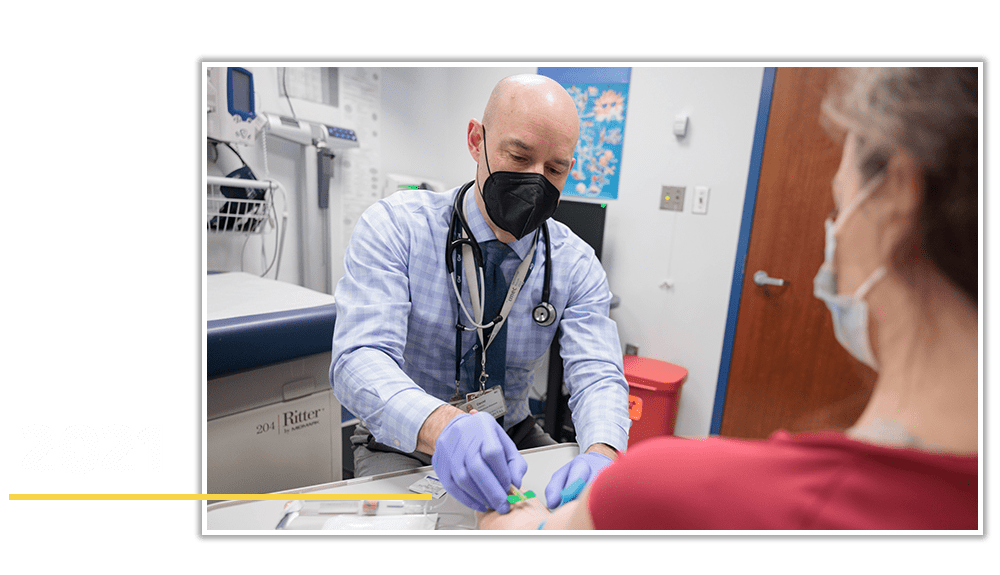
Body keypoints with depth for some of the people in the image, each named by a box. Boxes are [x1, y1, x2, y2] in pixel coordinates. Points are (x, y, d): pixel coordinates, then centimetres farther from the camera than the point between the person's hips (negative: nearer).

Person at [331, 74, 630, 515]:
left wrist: (601, 454, -38)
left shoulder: (577, 266, -7)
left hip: (512, 439, 3)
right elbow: (359, 358, -26)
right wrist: (441, 425, -47)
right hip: (402, 444, -2)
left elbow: (597, 376, -15)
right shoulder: (394, 227, -16)